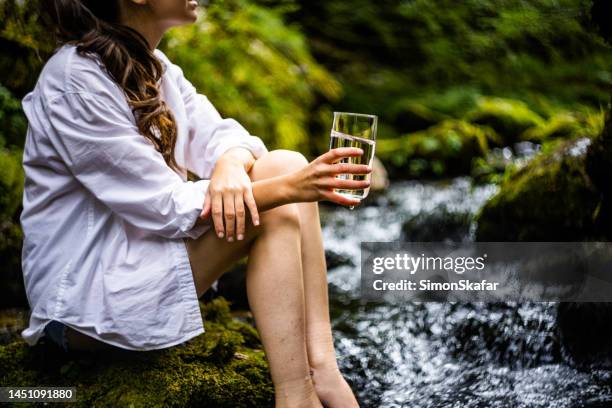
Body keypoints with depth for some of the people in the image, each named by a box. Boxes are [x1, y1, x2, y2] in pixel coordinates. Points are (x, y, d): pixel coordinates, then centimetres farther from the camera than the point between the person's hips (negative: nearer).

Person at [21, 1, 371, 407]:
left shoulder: (154, 66, 8)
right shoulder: (76, 81, -20)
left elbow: (219, 136, 1)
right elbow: (162, 206, -22)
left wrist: (231, 165, -24)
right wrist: (285, 189, -28)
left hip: (147, 250, 9)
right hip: (86, 297, -9)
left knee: (288, 165, -7)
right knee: (277, 193, -21)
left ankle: (320, 367, -14)